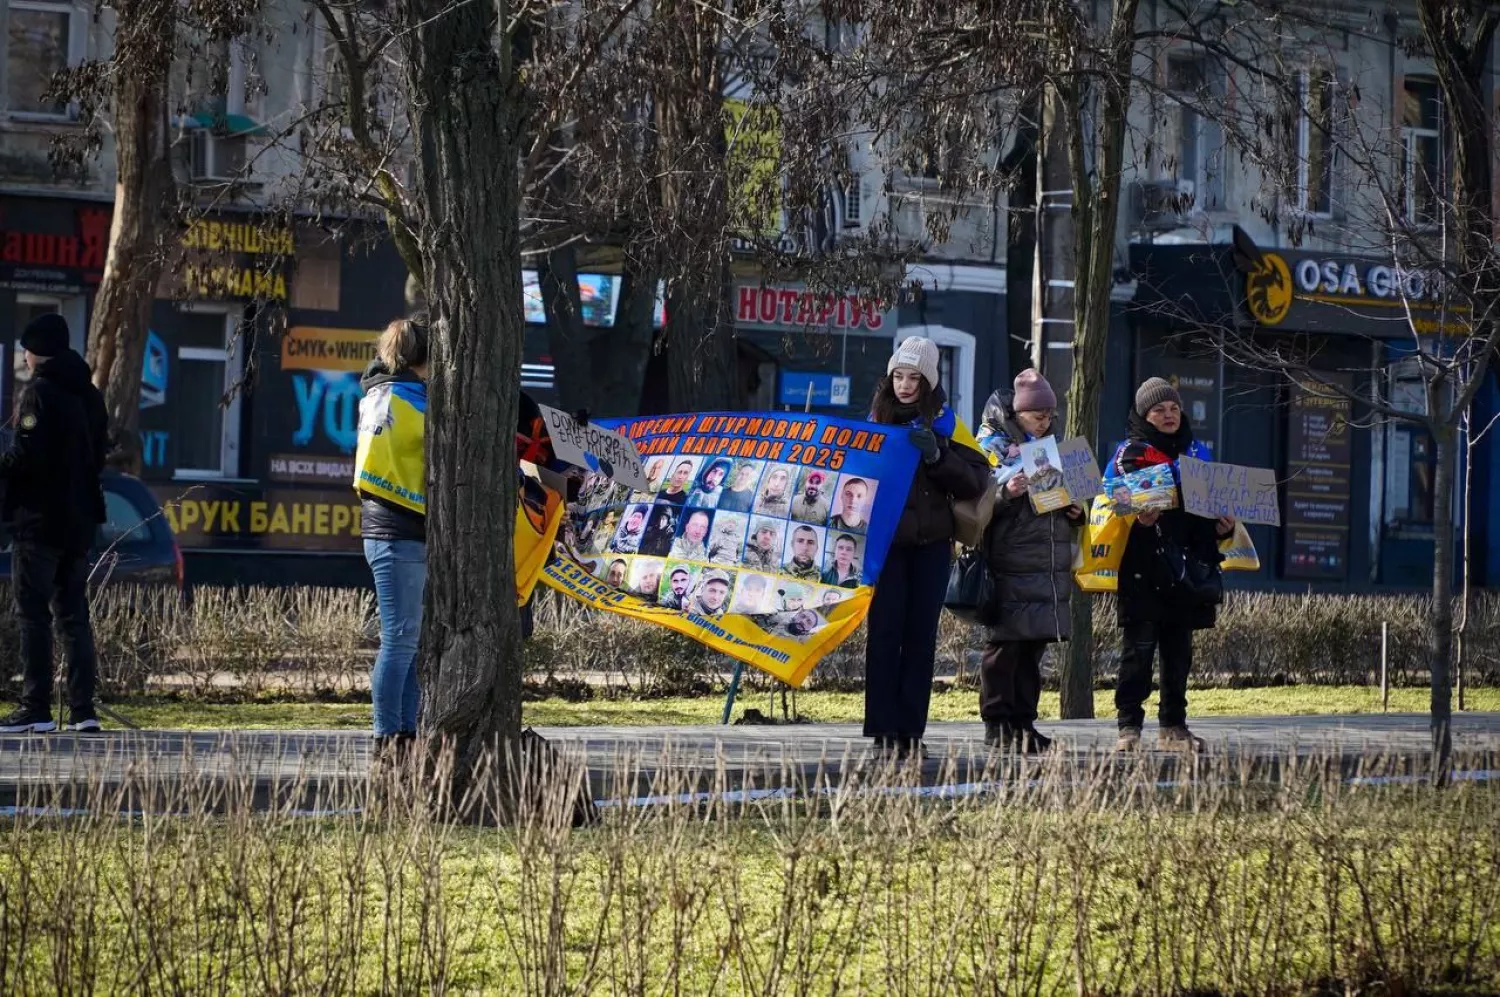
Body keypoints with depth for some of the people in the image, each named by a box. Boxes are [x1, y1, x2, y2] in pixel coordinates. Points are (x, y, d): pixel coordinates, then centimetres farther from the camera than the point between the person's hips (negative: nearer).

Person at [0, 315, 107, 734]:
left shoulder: (38, 393, -12)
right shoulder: (88, 393, 12)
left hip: (39, 516, -8)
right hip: (79, 516, 8)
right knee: (73, 612, 10)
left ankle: (36, 708, -7)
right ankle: (83, 710, 6)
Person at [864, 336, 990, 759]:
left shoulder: (945, 423, 5)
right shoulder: (876, 421, 8)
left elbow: (977, 481, -1)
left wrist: (937, 457, -15)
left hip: (931, 544, 0)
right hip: (885, 541, 0)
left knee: (921, 634, 1)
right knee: (885, 632, -7)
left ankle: (911, 732, 4)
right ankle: (883, 731, -7)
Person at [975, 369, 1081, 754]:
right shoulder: (994, 447, -1)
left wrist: (1076, 513, 9)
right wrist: (1005, 493, -26)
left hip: (1050, 570, 7)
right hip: (1010, 568, -7)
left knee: (1034, 649, 8)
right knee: (1004, 646, -6)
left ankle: (1024, 723, 12)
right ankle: (997, 725, -3)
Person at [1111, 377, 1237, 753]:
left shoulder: (1196, 454, 16)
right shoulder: (1129, 454, 1)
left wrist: (1222, 527, 4)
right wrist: (1137, 520, -26)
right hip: (1141, 570, -5)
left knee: (1178, 649, 7)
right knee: (1138, 647, -7)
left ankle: (1173, 725, 13)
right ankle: (1129, 725, -6)